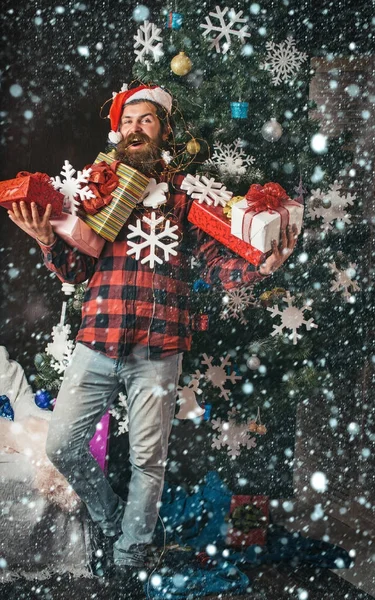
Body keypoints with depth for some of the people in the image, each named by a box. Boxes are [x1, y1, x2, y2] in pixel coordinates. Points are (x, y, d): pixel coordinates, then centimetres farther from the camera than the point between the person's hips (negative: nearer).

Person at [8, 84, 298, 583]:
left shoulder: (184, 192, 5)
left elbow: (216, 264, 1)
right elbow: (76, 271, 10)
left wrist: (261, 266, -18)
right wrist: (47, 240, -8)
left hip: (157, 350, -3)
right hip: (97, 343, 3)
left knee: (147, 461, 6)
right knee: (62, 445, 6)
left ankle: (129, 557, 29)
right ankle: (112, 519, 32)